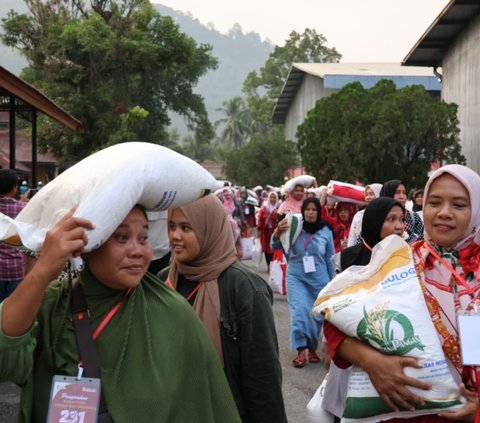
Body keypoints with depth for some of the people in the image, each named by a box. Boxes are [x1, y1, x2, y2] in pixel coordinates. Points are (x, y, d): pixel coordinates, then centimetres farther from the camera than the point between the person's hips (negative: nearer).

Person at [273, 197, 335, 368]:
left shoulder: (326, 231, -3)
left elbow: (330, 259, 6)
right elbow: (275, 246, -12)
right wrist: (278, 232, -33)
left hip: (319, 279, 2)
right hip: (296, 277, -1)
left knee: (317, 314, 9)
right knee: (299, 312, -11)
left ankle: (312, 348, 27)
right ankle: (301, 351, -6)